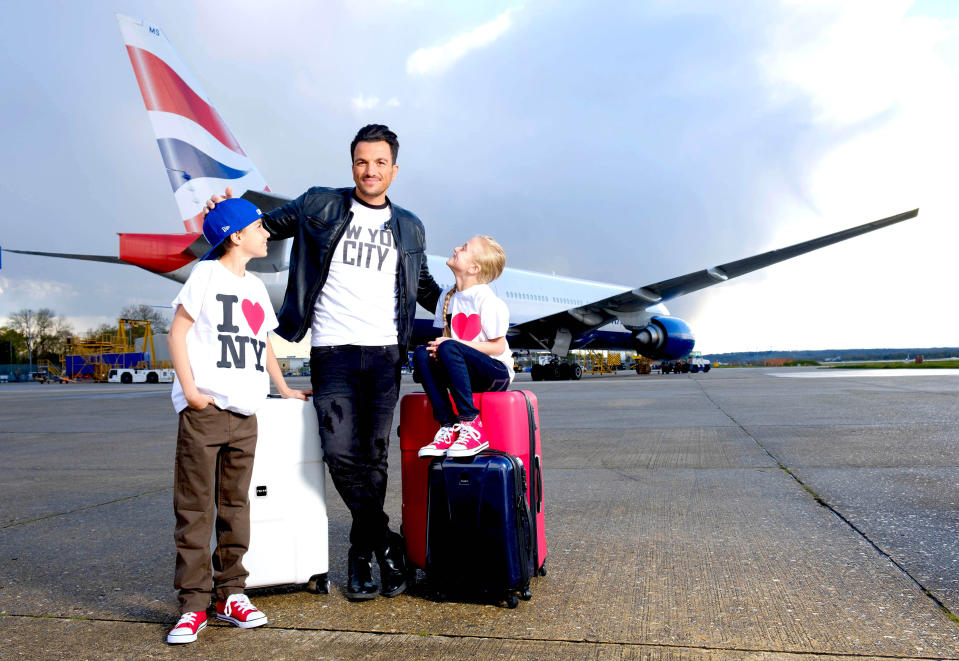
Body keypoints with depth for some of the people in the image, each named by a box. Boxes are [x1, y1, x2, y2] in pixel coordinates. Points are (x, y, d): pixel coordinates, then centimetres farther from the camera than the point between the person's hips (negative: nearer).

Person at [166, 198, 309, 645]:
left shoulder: (256, 287, 19)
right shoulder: (206, 274, 0)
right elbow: (177, 332, -4)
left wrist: (284, 389, 23)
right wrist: (190, 390, -12)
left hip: (243, 413, 6)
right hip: (204, 409, -6)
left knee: (235, 506, 9)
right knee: (195, 508, -2)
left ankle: (230, 593, 18)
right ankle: (193, 604, 6)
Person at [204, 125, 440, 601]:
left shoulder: (410, 229, 16)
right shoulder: (319, 207, 8)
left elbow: (425, 287, 26)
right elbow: (268, 226, 17)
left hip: (385, 353, 2)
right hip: (333, 352, -2)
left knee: (373, 458, 4)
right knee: (340, 452, -13)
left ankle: (360, 556, 19)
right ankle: (386, 543, 7)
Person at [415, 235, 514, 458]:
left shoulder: (487, 300, -13)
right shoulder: (448, 296, 9)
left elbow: (498, 347, -15)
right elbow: (444, 336, 13)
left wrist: (450, 344, -19)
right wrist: (438, 346, -13)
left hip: (496, 372, -7)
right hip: (468, 375, 7)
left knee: (449, 348, -31)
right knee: (422, 354, -16)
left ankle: (470, 424, -27)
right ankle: (448, 427, -19)